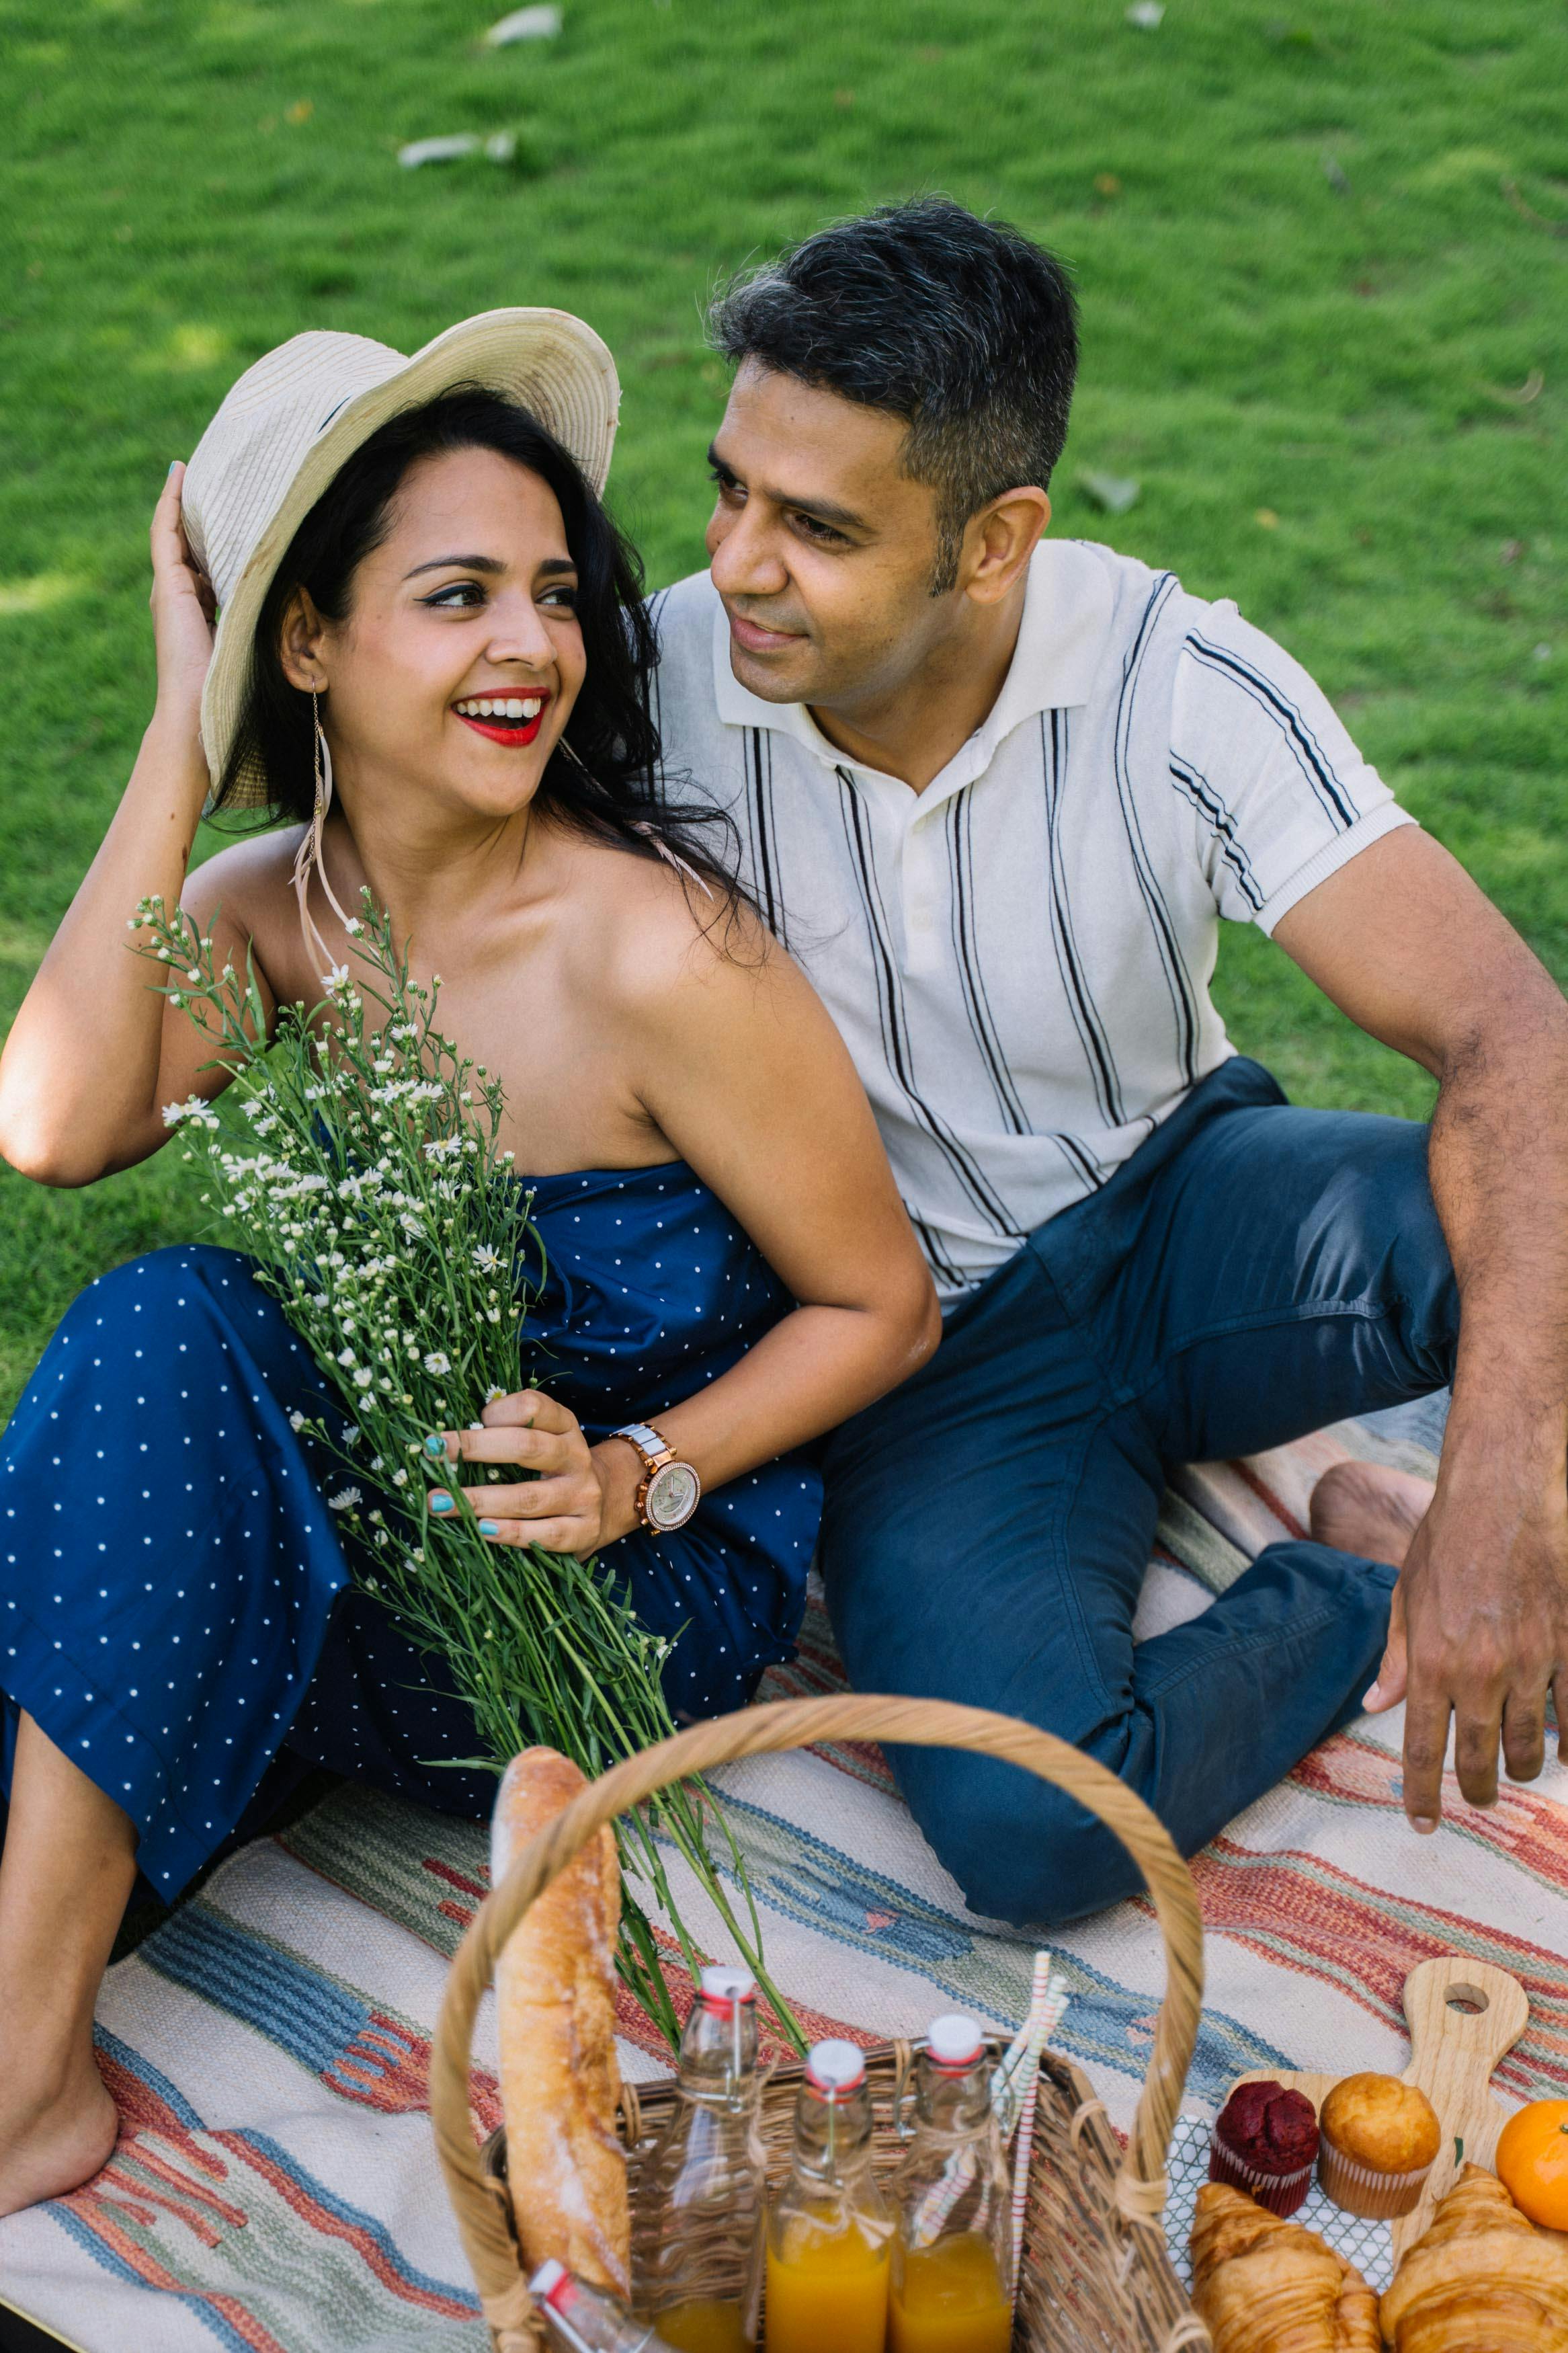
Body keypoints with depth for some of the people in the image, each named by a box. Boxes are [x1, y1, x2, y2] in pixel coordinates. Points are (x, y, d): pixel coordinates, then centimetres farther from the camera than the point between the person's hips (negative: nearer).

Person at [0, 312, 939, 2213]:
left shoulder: (649, 950, -20)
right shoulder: (277, 903, -3)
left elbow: (882, 1306, -9)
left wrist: (636, 1471, -24)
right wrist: (182, 741, -18)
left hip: (633, 1611, -5)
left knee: (172, 1324, -27)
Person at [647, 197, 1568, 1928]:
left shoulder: (1177, 687, -19)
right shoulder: (655, 685, -16)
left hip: (1181, 1215, -1)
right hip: (920, 1345, 1)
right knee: (1030, 1829, -27)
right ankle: (1363, 1584, 1)